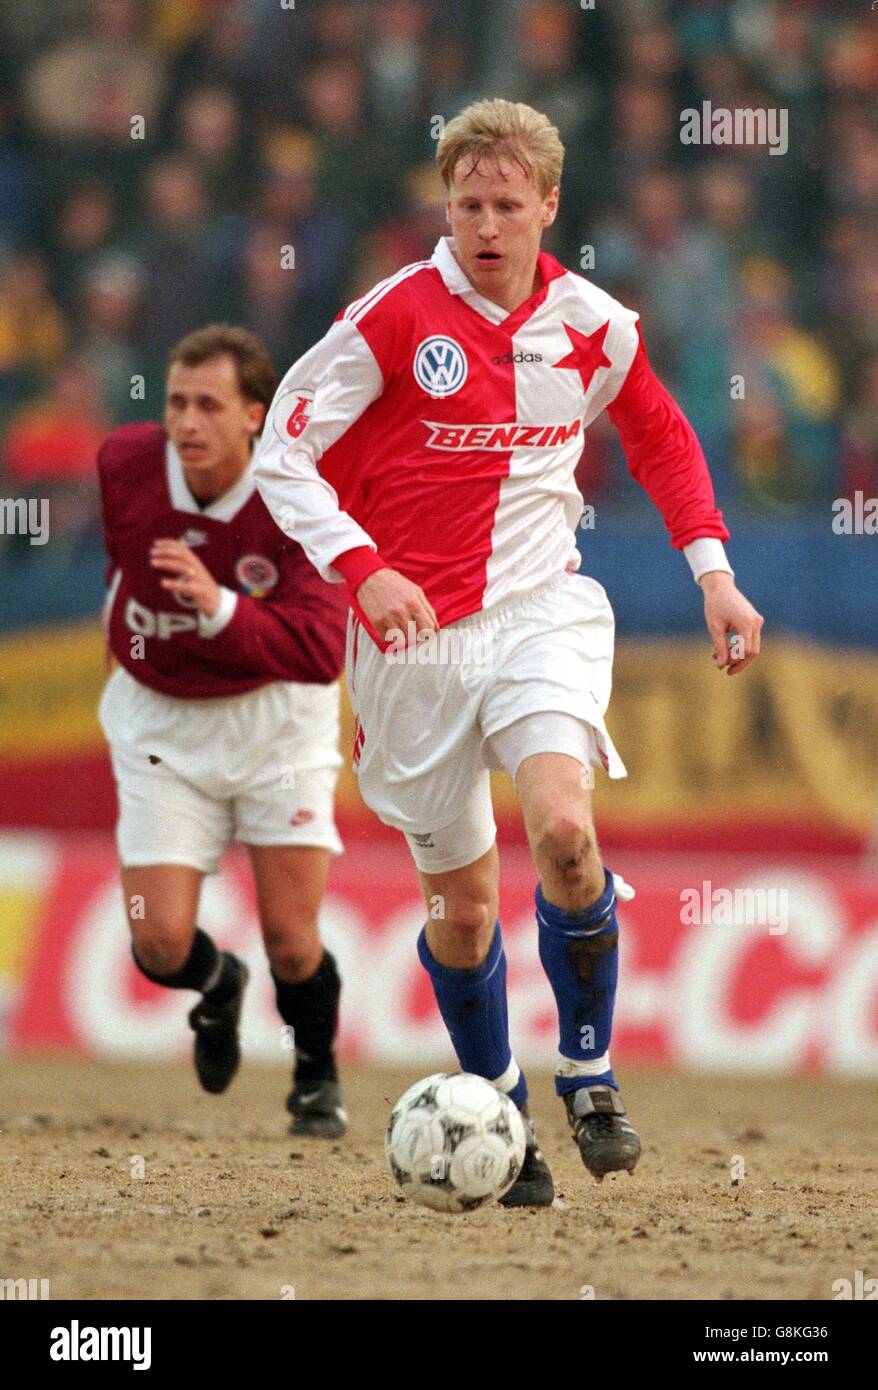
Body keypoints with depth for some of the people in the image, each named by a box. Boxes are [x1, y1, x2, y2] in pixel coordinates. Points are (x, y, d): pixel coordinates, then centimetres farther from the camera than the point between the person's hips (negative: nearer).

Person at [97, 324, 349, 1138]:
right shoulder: (124, 461, -15)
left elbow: (322, 652, -33)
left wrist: (219, 608, -45)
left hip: (274, 713, -2)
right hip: (159, 719, 2)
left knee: (291, 944, -6)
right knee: (160, 944, -10)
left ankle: (316, 1078, 26)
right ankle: (218, 988, 29)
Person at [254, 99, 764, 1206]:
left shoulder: (591, 325, 1)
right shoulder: (393, 317, -8)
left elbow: (661, 440, 20)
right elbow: (284, 455, -7)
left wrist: (713, 574, 12)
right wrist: (361, 568, -21)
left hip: (541, 610, 1)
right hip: (417, 635, -1)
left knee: (564, 830, -25)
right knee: (462, 900, 5)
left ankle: (588, 1071, -5)